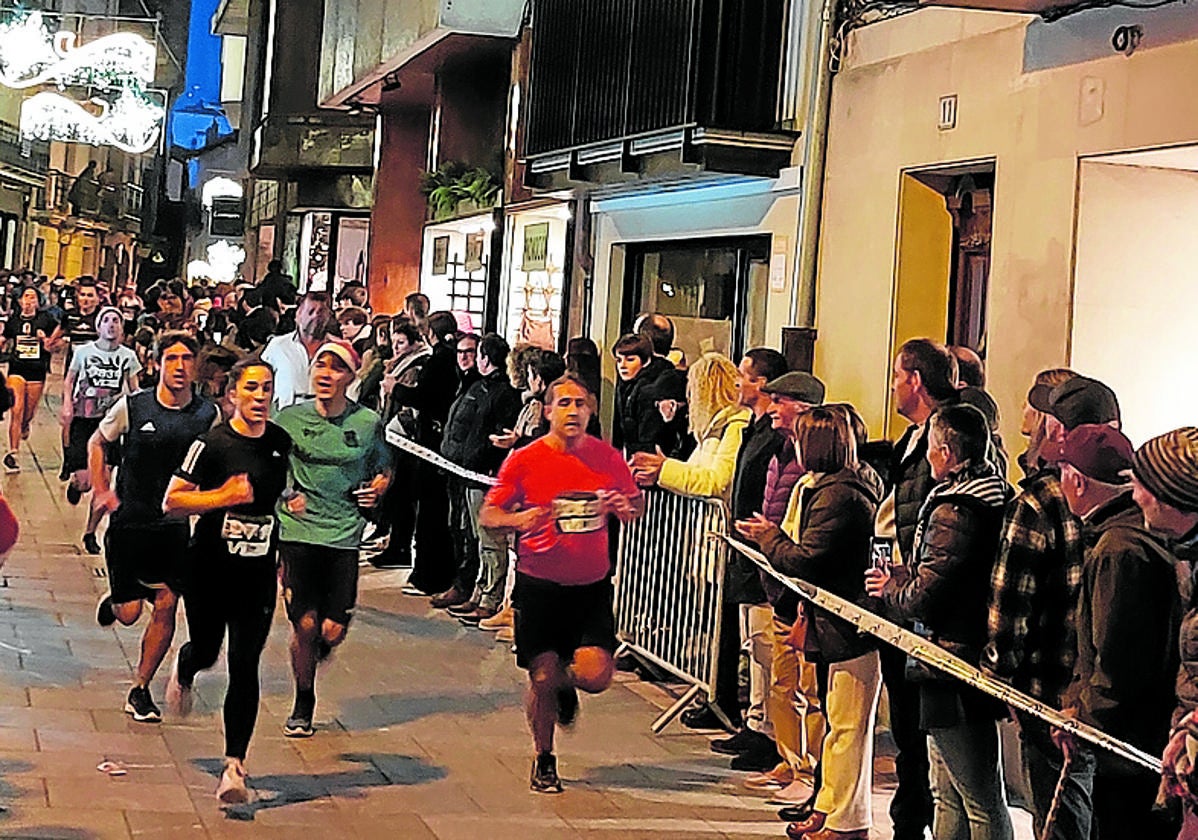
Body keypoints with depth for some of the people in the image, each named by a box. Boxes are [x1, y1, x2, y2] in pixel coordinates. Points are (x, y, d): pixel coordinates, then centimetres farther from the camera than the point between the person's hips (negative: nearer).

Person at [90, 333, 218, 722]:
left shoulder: (208, 415, -2)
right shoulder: (131, 407, -8)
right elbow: (96, 443, 8)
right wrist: (101, 491, -1)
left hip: (175, 525, 2)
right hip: (129, 522, -1)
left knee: (166, 607, -2)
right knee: (128, 613, 0)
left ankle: (140, 690, 13)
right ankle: (116, 598, 38)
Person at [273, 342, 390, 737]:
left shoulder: (369, 423, 2)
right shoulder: (290, 418, 0)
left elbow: (383, 469, 19)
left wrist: (377, 488, -2)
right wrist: (283, 497, -3)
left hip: (344, 536, 0)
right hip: (298, 531, 0)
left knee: (332, 632, -3)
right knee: (305, 624, -3)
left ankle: (316, 650, 36)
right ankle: (303, 705, 18)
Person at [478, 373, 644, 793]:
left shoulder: (607, 458, 0)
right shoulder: (524, 461, -5)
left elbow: (637, 502, 15)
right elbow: (488, 514, -2)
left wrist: (626, 507, -9)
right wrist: (519, 520, -23)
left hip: (592, 585, 1)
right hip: (539, 584, -1)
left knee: (595, 674, -11)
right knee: (542, 677, 0)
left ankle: (565, 684, 27)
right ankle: (544, 760, 25)